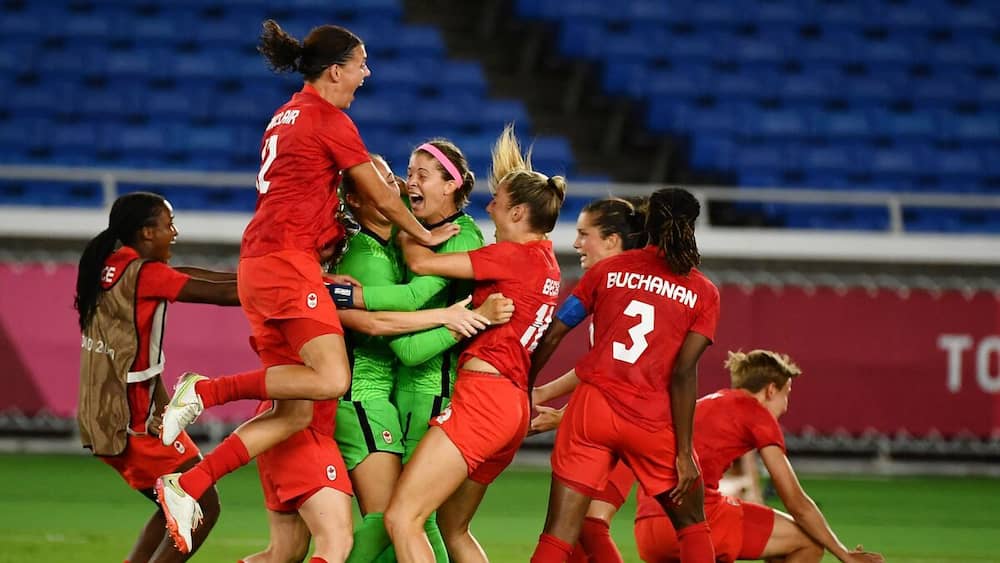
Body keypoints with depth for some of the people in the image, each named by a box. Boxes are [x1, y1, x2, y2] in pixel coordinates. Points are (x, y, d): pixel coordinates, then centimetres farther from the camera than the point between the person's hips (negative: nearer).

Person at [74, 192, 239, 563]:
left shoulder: (108, 265, 9)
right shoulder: (144, 273, -16)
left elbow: (185, 275, 12)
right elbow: (218, 294, -17)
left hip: (102, 415, 9)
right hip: (136, 417, -9)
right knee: (203, 507, -3)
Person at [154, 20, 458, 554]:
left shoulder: (287, 116, 22)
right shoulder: (330, 120, -4)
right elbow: (382, 197, 2)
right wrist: (425, 236, 15)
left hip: (260, 264, 9)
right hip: (289, 260, -9)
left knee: (294, 412, 3)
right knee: (330, 380, -22)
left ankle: (186, 486, -4)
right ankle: (205, 390, -18)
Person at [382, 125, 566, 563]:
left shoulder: (516, 255, -9)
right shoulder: (545, 261, 17)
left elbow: (420, 263, -10)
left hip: (483, 395, -10)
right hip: (513, 403, 10)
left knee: (402, 518, -14)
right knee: (452, 526, 20)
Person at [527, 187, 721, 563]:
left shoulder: (608, 270, 7)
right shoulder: (703, 293, 3)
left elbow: (552, 335, 5)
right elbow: (684, 374, -6)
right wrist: (683, 452, -5)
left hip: (592, 406, 1)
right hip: (653, 422, -1)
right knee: (692, 524, 18)